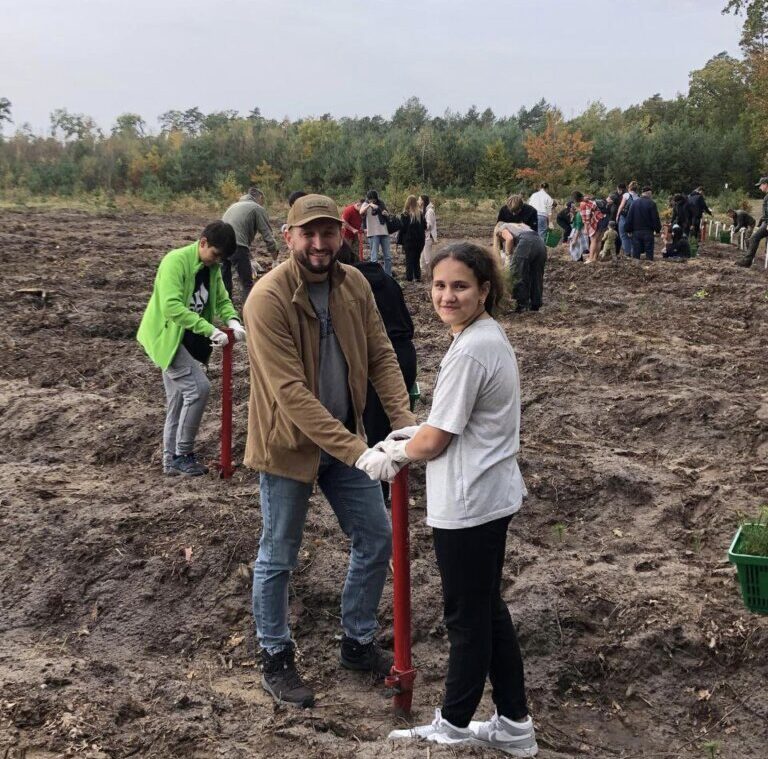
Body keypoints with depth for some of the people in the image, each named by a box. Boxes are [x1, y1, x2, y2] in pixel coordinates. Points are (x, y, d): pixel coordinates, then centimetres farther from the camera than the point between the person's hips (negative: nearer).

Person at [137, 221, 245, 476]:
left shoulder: (212, 268, 4)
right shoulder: (175, 261, -22)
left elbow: (222, 300, 8)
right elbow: (172, 306, -32)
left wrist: (233, 321, -16)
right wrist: (210, 330, -36)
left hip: (190, 341, 8)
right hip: (168, 338, -8)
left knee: (179, 399, 13)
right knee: (199, 387, -17)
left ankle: (172, 459, 23)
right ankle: (183, 453, -4)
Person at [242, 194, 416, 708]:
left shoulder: (355, 284, -3)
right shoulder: (269, 297, -23)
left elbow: (381, 356, -1)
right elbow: (291, 391, -28)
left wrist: (405, 421, -18)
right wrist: (357, 451, -32)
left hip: (346, 439, 6)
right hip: (289, 445, -6)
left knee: (377, 539, 13)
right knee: (278, 559, 9)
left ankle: (358, 643, 33)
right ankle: (277, 661, 29)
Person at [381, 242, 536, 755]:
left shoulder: (469, 351, -23)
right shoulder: (490, 335, 8)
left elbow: (435, 441, -18)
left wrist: (396, 452, 2)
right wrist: (416, 433, 11)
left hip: (467, 503, -10)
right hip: (491, 496, 10)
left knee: (467, 618, 7)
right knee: (489, 609, 19)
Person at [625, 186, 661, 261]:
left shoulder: (634, 203, 4)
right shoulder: (651, 203, -7)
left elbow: (629, 218, 5)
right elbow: (655, 218, -5)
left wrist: (628, 230, 11)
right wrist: (658, 230, 5)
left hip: (636, 232, 3)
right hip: (648, 232, -3)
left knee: (636, 253, 6)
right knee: (649, 252, 1)